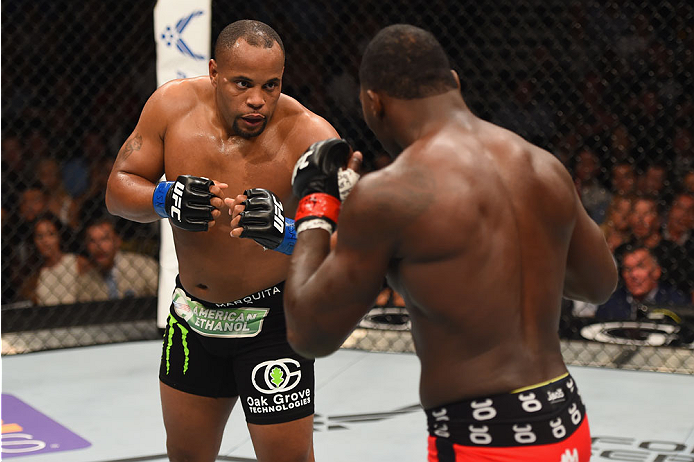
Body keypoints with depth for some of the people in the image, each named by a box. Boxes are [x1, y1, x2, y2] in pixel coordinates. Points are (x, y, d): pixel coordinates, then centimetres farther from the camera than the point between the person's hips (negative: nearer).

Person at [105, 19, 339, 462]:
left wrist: (285, 233, -52)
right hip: (193, 310, 5)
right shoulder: (173, 105, -12)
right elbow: (119, 189, -6)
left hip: (271, 320, -4)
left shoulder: (308, 135, -26)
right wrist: (166, 199, -28)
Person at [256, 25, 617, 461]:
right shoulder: (546, 167, 5)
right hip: (564, 425, 7)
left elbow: (310, 334, -4)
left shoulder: (387, 195, -14)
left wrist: (314, 207, 8)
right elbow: (601, 283, 21)